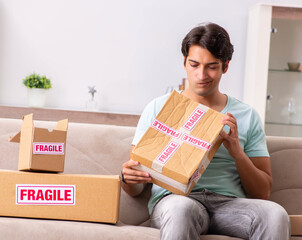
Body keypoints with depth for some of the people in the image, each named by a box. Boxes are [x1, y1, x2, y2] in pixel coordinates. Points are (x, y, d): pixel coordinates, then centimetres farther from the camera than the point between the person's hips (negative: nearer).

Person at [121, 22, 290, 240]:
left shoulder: (247, 116, 16)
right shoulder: (159, 108, 13)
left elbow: (263, 193, 12)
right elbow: (135, 189, 11)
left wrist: (237, 152, -5)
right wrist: (129, 178, -14)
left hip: (229, 203, 2)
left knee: (275, 214, -32)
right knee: (182, 208, -40)